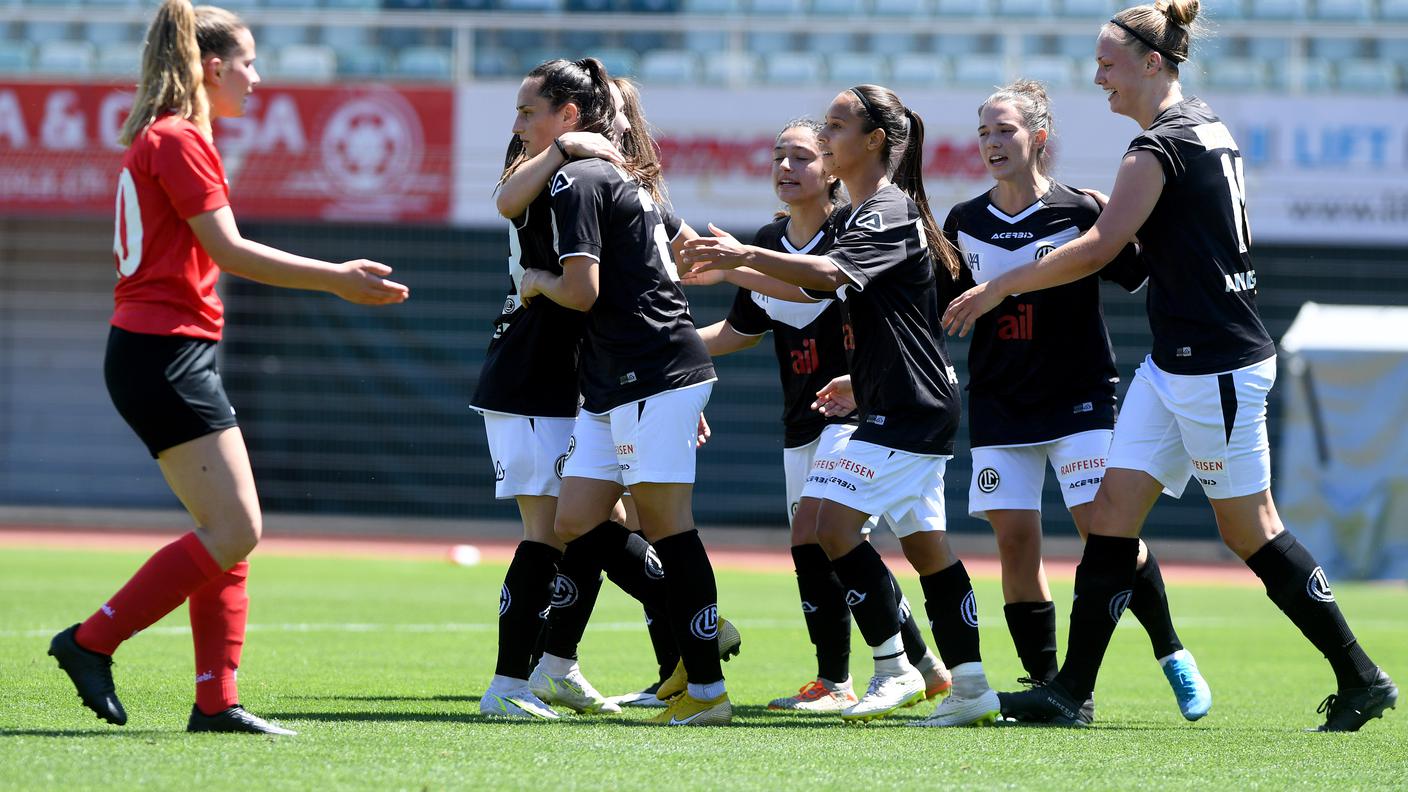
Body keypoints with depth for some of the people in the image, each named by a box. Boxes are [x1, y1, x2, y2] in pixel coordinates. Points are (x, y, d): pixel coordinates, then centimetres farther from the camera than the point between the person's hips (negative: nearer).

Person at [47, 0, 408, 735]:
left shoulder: (162, 138, 18)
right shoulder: (178, 140, -12)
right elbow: (229, 249, -17)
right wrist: (336, 277, -16)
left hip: (159, 354, 10)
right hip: (168, 353, -10)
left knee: (228, 533, 7)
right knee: (234, 531, -11)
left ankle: (216, 701, 5)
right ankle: (92, 641, -7)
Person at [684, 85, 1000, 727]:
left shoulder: (888, 213, -15)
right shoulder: (863, 213, 17)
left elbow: (830, 274, -31)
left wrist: (746, 256, -34)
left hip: (908, 404, -11)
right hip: (909, 405, 11)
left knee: (835, 524, -14)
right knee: (925, 545, 9)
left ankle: (893, 668, -9)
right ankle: (969, 687, 9)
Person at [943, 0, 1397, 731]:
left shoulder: (1161, 147, -17)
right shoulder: (1207, 127, 12)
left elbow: (1099, 249, -21)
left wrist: (997, 288, -15)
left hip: (1215, 368, -10)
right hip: (1175, 363, 10)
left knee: (1248, 528, -1)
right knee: (1111, 513, 4)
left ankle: (1361, 679, 8)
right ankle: (1071, 692, 2)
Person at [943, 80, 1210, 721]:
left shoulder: (1080, 212, -5)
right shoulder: (964, 224, 6)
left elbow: (1146, 277, -2)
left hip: (1079, 399, -4)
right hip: (999, 405, 4)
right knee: (1014, 539, -3)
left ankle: (1172, 655, 3)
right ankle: (1044, 684, 5)